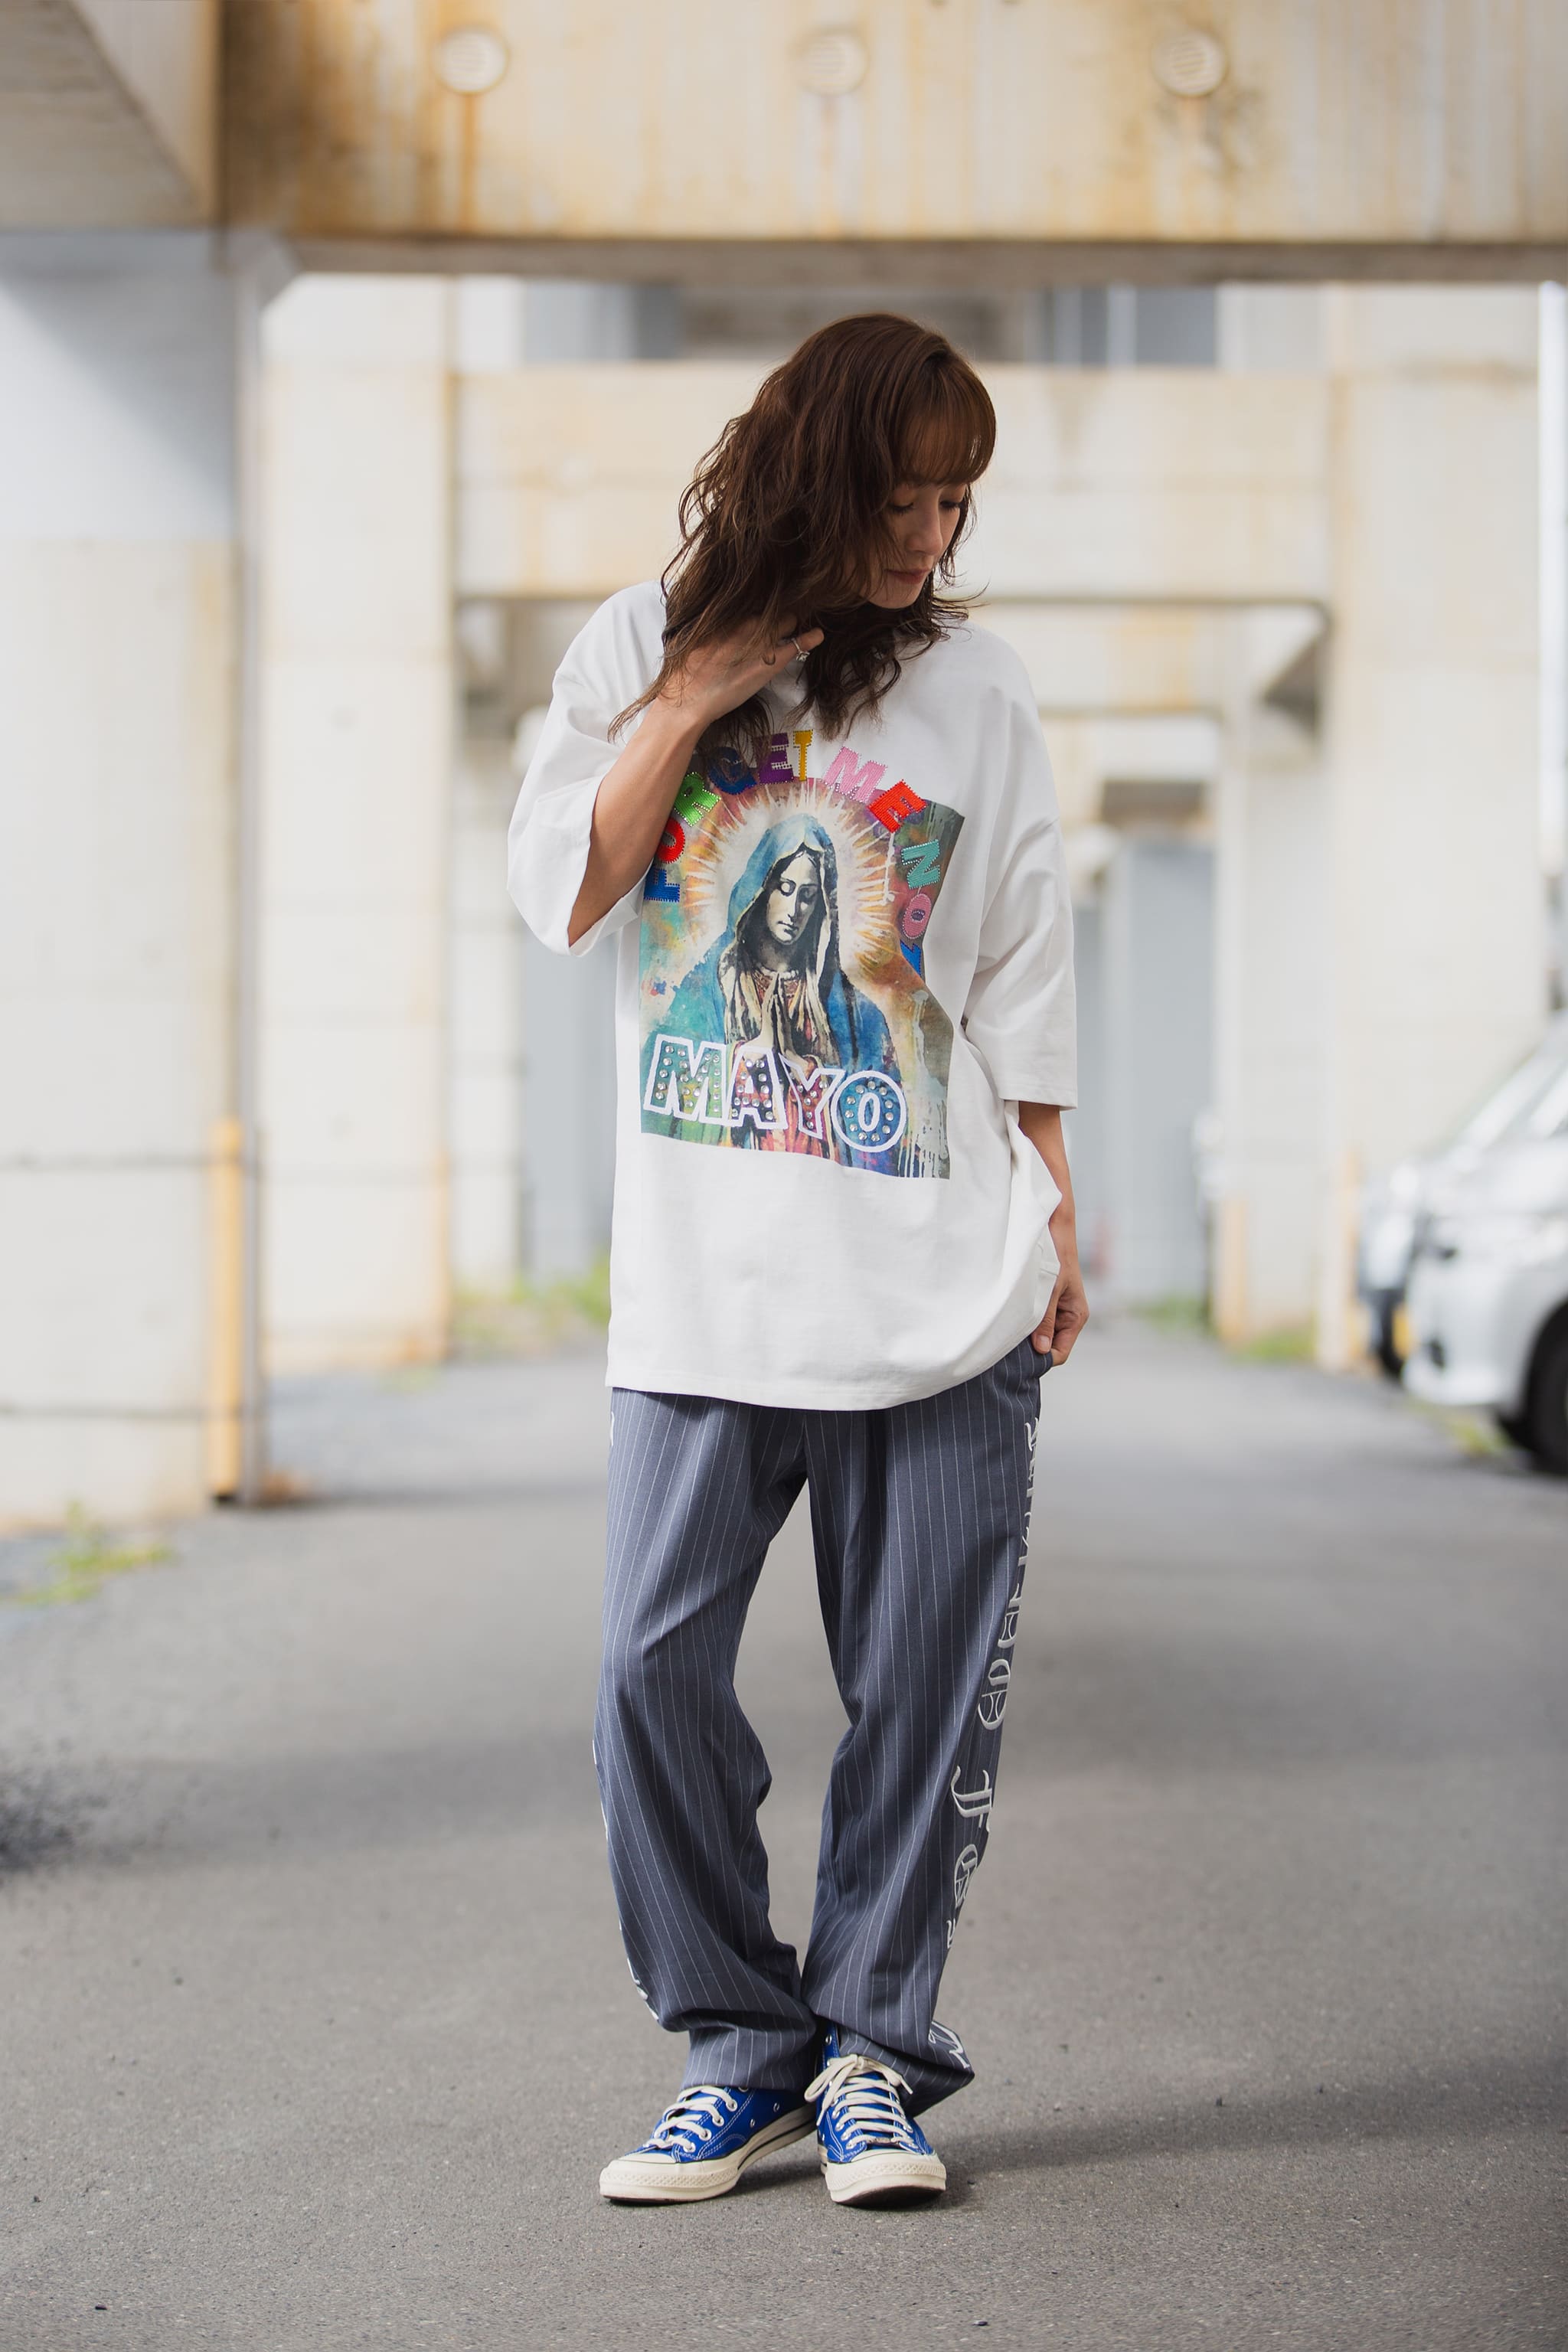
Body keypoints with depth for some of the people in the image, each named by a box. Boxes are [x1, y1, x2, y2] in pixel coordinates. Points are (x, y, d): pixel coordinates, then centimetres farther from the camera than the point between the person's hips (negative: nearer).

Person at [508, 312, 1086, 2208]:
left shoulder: (974, 688, 9)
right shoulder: (644, 644, 8)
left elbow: (1021, 982, 12)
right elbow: (558, 893, 2)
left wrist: (1055, 1218, 10)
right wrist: (686, 711, -5)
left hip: (944, 1281, 0)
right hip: (705, 1280, 0)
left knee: (922, 1689, 1)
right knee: (655, 1670, -4)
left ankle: (871, 2048, 16)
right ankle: (741, 2048, 12)